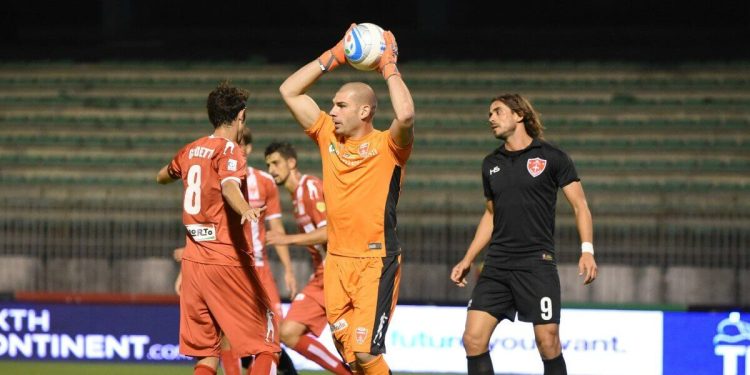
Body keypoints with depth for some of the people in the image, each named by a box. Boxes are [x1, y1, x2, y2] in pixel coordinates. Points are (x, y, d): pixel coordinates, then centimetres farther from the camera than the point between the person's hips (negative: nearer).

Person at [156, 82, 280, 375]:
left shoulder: (191, 151, 13)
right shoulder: (229, 150, -8)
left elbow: (162, 176, 35)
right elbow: (229, 186, -30)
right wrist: (245, 209, -51)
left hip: (193, 261, 7)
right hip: (228, 260, -7)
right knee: (267, 345, -1)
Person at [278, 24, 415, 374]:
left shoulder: (387, 145, -6)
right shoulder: (328, 136, 10)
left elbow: (405, 114, -28)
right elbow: (289, 91, 12)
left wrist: (389, 66, -14)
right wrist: (334, 56, 7)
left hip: (376, 262, -6)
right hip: (336, 261, 6)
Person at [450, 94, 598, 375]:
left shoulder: (551, 157, -1)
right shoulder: (491, 164, 15)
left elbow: (579, 206, 0)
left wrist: (587, 250, -13)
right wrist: (467, 260, 19)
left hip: (537, 264, -5)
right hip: (496, 266, 5)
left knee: (548, 342, -8)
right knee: (473, 338, -7)